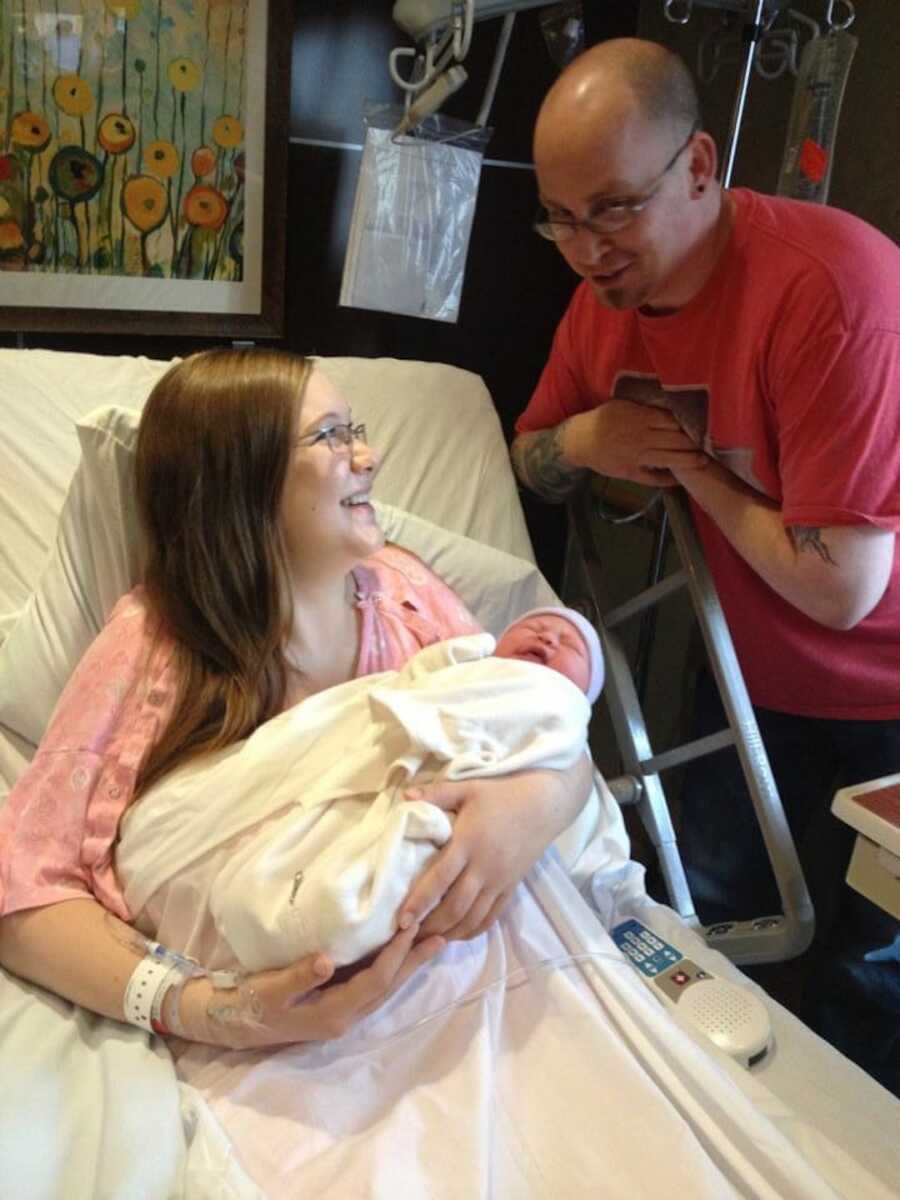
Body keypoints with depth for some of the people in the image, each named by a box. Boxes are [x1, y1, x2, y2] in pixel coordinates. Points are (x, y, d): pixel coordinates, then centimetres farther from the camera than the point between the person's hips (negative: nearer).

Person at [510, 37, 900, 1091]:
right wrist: (578, 441, -16)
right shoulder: (609, 288, -5)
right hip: (758, 680, 6)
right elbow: (530, 463, 8)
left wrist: (691, 467, -17)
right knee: (717, 926, 12)